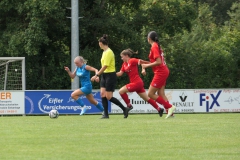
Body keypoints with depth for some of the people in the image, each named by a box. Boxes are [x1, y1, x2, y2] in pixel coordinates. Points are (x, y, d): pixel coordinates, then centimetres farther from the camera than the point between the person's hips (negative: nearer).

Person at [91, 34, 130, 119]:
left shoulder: (108, 52, -16)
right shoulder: (104, 52, 13)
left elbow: (105, 66, -22)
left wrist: (96, 75, -20)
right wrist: (98, 75, 19)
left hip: (110, 75, -9)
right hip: (104, 75, 9)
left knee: (108, 97, -7)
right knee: (102, 94, -1)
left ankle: (124, 109, 5)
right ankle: (106, 114, 0)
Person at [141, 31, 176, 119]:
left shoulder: (154, 47, -14)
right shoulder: (157, 46, 14)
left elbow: (158, 62, -21)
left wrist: (146, 65, -14)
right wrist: (145, 62, 13)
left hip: (160, 72, -10)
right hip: (164, 71, 10)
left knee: (150, 94, -6)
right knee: (160, 93, 9)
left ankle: (169, 107, -10)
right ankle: (170, 112, 3)